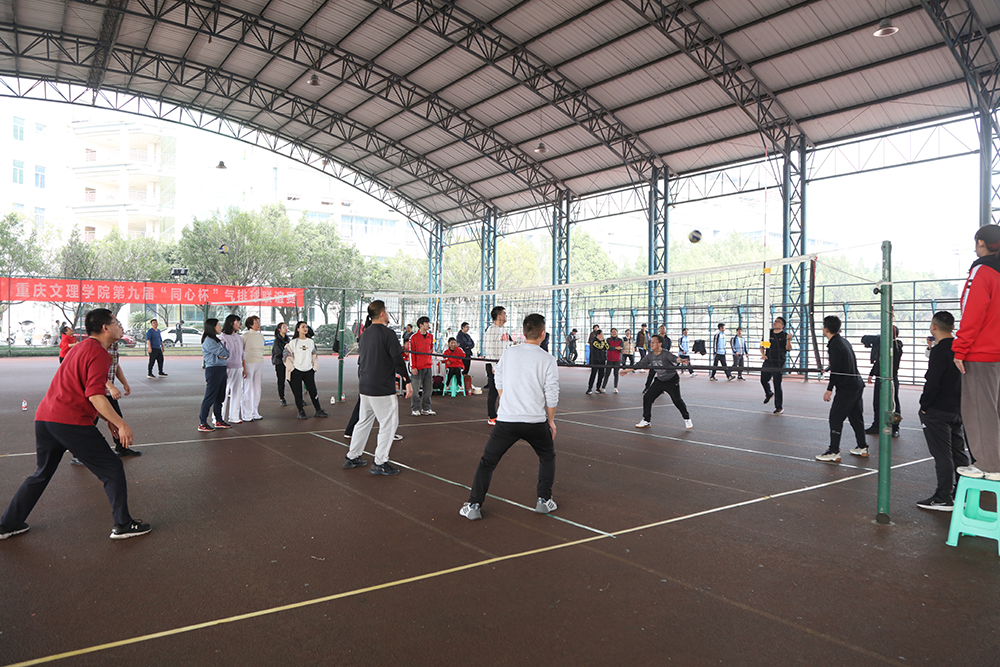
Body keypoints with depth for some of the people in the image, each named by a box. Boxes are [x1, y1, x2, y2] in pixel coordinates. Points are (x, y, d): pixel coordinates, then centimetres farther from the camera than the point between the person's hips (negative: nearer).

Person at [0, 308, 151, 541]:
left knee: (42, 474, 25)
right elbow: (95, 396, -20)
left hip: (44, 417, 10)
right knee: (112, 469, 1)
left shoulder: (80, 348, 22)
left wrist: (108, 421, 25)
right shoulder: (98, 352, -10)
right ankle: (123, 525, 5)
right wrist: (120, 423, -16)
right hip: (71, 422, -10)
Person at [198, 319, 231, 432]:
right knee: (210, 397, -6)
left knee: (220, 397, 14)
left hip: (221, 370, 9)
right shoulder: (208, 341, -12)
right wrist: (224, 353, 5)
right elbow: (223, 353, -15)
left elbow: (227, 354, 12)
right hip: (213, 370, -9)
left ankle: (219, 421, 23)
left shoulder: (216, 340, 18)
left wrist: (223, 355, -8)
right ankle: (202, 424, -2)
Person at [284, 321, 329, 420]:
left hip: (308, 371, 3)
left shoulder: (311, 342, 10)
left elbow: (315, 355, 16)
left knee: (313, 391, 2)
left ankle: (318, 410, 11)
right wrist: (291, 368, -5)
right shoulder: (293, 342, 0)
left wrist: (315, 367, 10)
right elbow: (288, 356, 0)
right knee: (298, 392, 1)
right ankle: (301, 411, 12)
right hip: (296, 371, -3)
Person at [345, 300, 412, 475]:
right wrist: (407, 382, -11)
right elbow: (398, 360, -16)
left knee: (364, 421, 19)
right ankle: (380, 463, 3)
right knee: (389, 423, 1)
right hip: (382, 388, -8)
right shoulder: (388, 333, -13)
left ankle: (352, 457, 26)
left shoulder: (365, 334, 11)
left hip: (364, 387, 8)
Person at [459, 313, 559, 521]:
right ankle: (544, 500, 24)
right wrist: (550, 420, 11)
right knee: (547, 457, 25)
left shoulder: (508, 354, 3)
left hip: (506, 420, 1)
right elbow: (552, 396, -4)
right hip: (536, 421, -1)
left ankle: (474, 505, 6)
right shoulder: (548, 360, -5)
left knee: (487, 462, 12)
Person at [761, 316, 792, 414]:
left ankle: (779, 407, 3)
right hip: (767, 361, 5)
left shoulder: (785, 335, -3)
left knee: (777, 384, -7)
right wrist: (762, 354, -3)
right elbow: (762, 346, 14)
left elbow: (788, 348, -14)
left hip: (778, 363, -5)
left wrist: (788, 340, -31)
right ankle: (769, 394, 47)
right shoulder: (769, 333, 9)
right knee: (763, 380, 15)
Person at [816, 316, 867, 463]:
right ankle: (862, 448, 29)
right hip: (857, 384, 10)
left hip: (847, 387, -10)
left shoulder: (835, 345, -17)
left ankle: (834, 452, -8)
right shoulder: (843, 340, 12)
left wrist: (829, 389, -17)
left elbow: (836, 370, -20)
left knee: (835, 417, -8)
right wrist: (826, 370, 33)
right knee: (855, 415, 19)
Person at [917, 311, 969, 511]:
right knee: (958, 452, 14)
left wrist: (924, 406, -11)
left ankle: (944, 498, 1)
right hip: (957, 410, 9)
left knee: (942, 455, -4)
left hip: (938, 411, -9)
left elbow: (932, 382, -21)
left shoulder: (939, 351, -17)